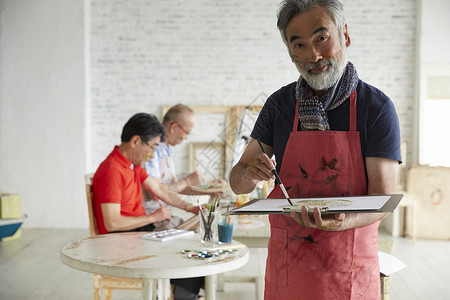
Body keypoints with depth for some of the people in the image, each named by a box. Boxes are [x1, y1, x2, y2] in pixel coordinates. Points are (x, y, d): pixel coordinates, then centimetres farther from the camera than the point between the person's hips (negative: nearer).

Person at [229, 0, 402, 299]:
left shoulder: (376, 107, -8)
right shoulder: (280, 104, 1)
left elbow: (382, 197, -10)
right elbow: (237, 181, 5)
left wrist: (340, 222, -31)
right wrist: (248, 175, -19)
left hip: (350, 269, -2)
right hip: (285, 261, 3)